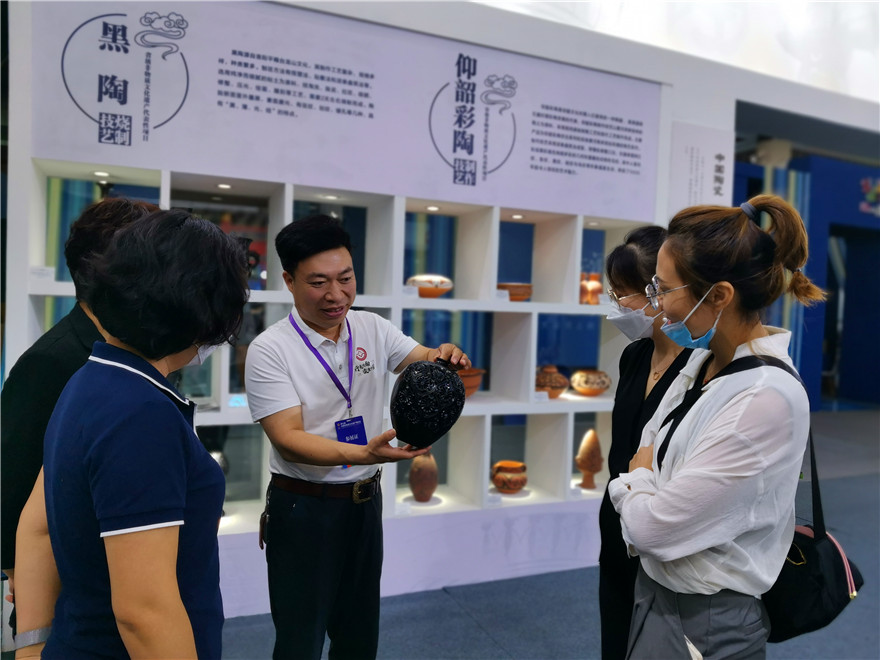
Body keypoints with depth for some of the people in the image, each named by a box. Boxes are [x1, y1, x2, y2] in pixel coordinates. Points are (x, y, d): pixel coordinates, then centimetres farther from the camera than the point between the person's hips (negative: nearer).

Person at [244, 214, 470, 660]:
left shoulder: (372, 329, 0)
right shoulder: (270, 350, -15)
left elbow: (424, 361, 2)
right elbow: (288, 438, -21)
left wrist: (444, 355, -23)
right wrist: (364, 453, -36)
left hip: (365, 502, 5)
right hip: (304, 510, -5)